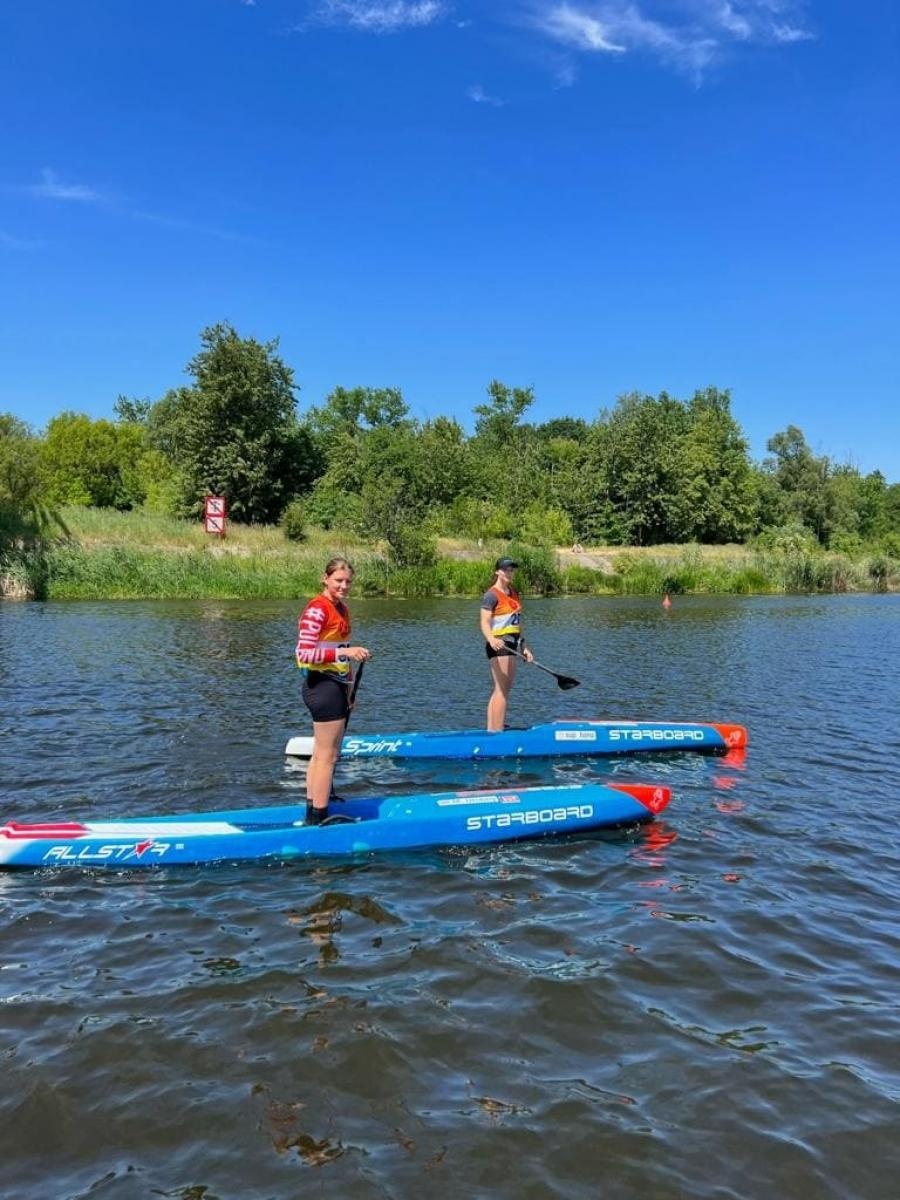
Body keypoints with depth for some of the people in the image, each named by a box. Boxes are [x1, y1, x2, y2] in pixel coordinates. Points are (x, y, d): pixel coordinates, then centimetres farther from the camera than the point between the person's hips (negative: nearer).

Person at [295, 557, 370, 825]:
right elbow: (304, 653, -22)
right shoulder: (316, 609, -15)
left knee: (322, 754, 15)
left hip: (336, 686, 10)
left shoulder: (341, 608, 14)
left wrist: (347, 691, 21)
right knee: (327, 756, -5)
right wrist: (344, 652, -29)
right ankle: (318, 819, 2)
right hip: (323, 686, -10)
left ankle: (312, 813, 24)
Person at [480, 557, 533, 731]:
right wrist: (491, 639, -40)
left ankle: (491, 730, 17)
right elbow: (485, 623, -21)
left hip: (512, 645, 9)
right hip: (499, 645, -9)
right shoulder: (492, 594, -11)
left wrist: (523, 647, 22)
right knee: (501, 690, -10)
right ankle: (497, 731, -8)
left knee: (503, 690, 11)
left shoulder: (513, 592, 15)